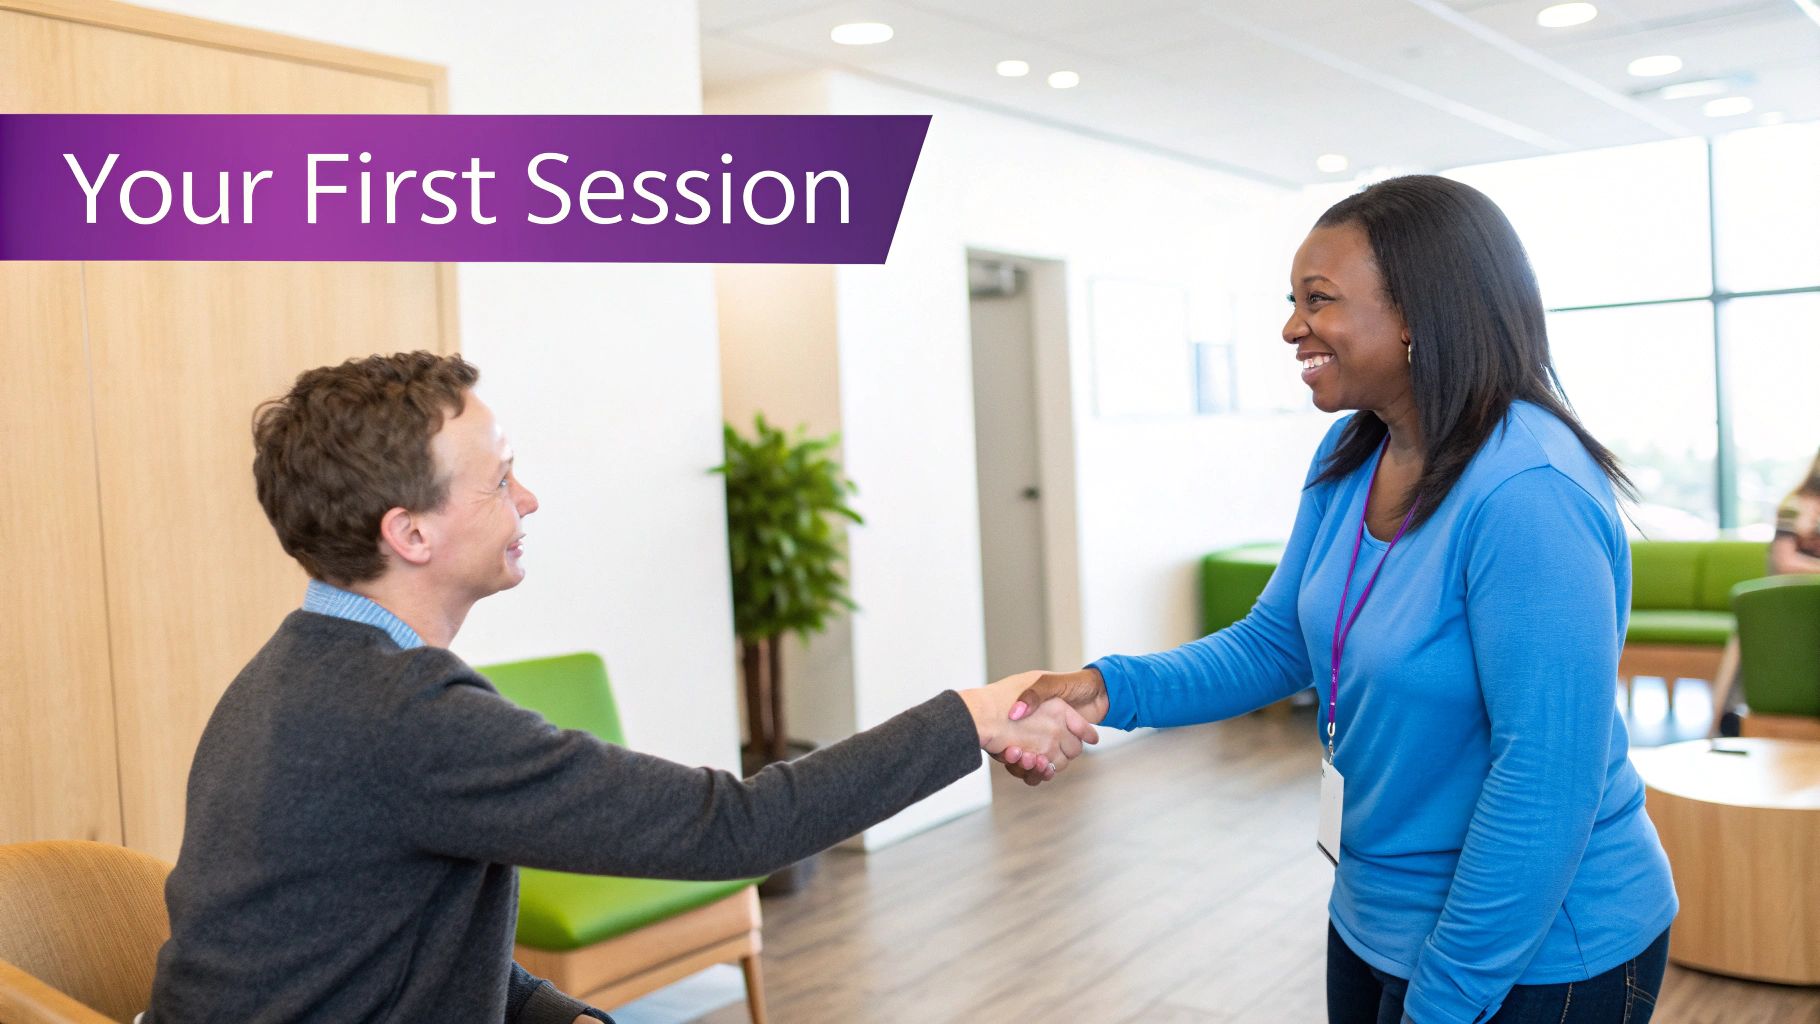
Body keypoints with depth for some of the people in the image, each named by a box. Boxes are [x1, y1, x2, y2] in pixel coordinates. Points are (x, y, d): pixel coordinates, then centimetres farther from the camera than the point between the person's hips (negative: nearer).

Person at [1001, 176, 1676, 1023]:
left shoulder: (1526, 492, -27)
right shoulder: (1350, 458, 0)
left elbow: (1545, 774, -27)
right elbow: (1279, 641, 4)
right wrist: (1113, 689, -12)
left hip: (1531, 954, -7)